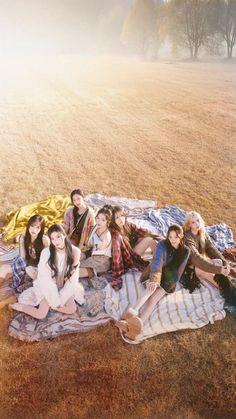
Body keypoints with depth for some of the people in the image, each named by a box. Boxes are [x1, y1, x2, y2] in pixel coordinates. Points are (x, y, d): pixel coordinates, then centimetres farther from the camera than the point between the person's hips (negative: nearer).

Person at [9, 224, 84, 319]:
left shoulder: (75, 252, -19)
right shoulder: (46, 253, -24)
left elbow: (73, 278, -12)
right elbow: (45, 279, -20)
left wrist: (61, 299, -15)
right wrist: (56, 301, -18)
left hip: (65, 287, 3)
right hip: (47, 286, -3)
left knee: (72, 309, -12)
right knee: (41, 314, -15)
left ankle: (50, 304, 10)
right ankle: (19, 306, 9)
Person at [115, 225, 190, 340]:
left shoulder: (185, 251, -1)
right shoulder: (162, 244, -9)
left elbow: (179, 270, 0)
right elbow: (157, 261, -26)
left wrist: (170, 285, -12)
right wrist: (154, 279, -42)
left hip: (169, 281, 1)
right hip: (154, 274, 0)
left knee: (154, 298, -27)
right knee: (151, 288, -35)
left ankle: (138, 324, -49)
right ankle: (133, 312, -57)